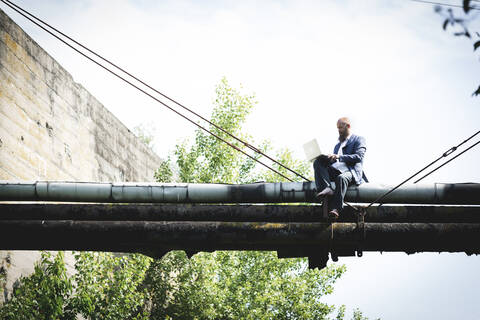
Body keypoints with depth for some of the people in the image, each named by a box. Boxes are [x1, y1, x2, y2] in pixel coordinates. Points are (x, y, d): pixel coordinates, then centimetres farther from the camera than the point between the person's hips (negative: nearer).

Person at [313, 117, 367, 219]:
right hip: (336, 171, 6)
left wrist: (339, 157, -17)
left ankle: (336, 209, -46)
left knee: (341, 178, -41)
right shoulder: (338, 145, 33)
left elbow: (359, 157, -7)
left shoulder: (359, 139, 11)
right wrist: (327, 158, 3)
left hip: (351, 171, -6)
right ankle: (327, 188, -37)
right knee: (317, 162, -19)